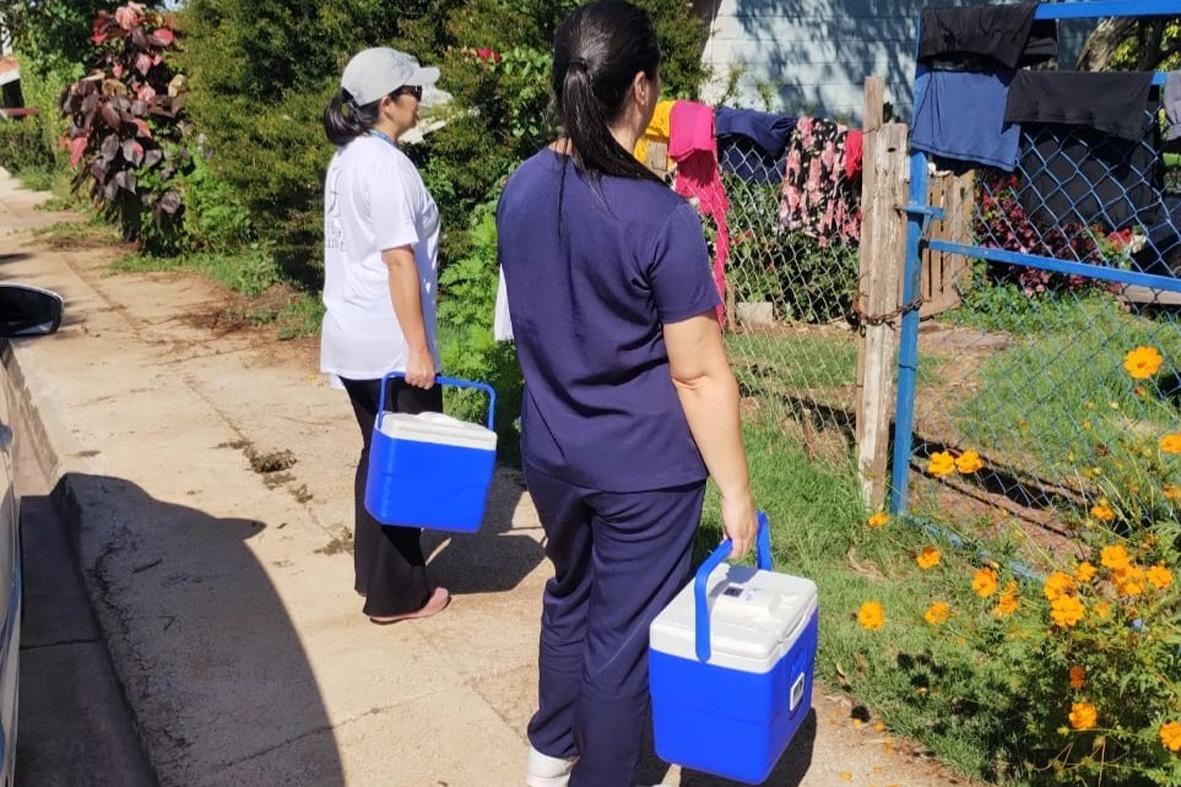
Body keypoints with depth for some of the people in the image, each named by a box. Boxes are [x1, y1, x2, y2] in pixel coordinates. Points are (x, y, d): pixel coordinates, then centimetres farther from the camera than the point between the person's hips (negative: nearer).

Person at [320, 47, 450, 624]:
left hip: (353, 337, 9)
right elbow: (399, 262, -21)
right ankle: (396, 593, 13)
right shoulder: (386, 165, -17)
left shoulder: (346, 158, 11)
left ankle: (374, 572, 31)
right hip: (389, 345, -9)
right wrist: (418, 348, -19)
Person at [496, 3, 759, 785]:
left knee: (570, 599, 27)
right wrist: (737, 490, -10)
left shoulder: (521, 190, -2)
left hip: (550, 451, 7)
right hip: (642, 467, -6)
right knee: (624, 634, 12)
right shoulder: (661, 217, -22)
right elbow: (700, 374, -18)